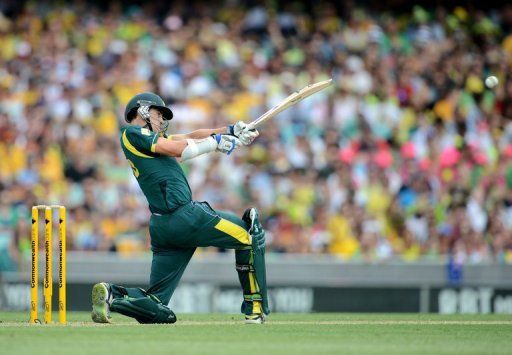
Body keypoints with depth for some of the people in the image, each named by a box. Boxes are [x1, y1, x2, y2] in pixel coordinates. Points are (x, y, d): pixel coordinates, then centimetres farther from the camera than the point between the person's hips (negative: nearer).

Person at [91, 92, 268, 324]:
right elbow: (178, 149, -8)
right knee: (249, 234, 2)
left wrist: (230, 131, 11)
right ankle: (254, 308, -2)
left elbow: (190, 137, 20)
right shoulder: (132, 133, 1)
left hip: (161, 226, 9)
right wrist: (216, 141, 3)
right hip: (183, 216, -9)